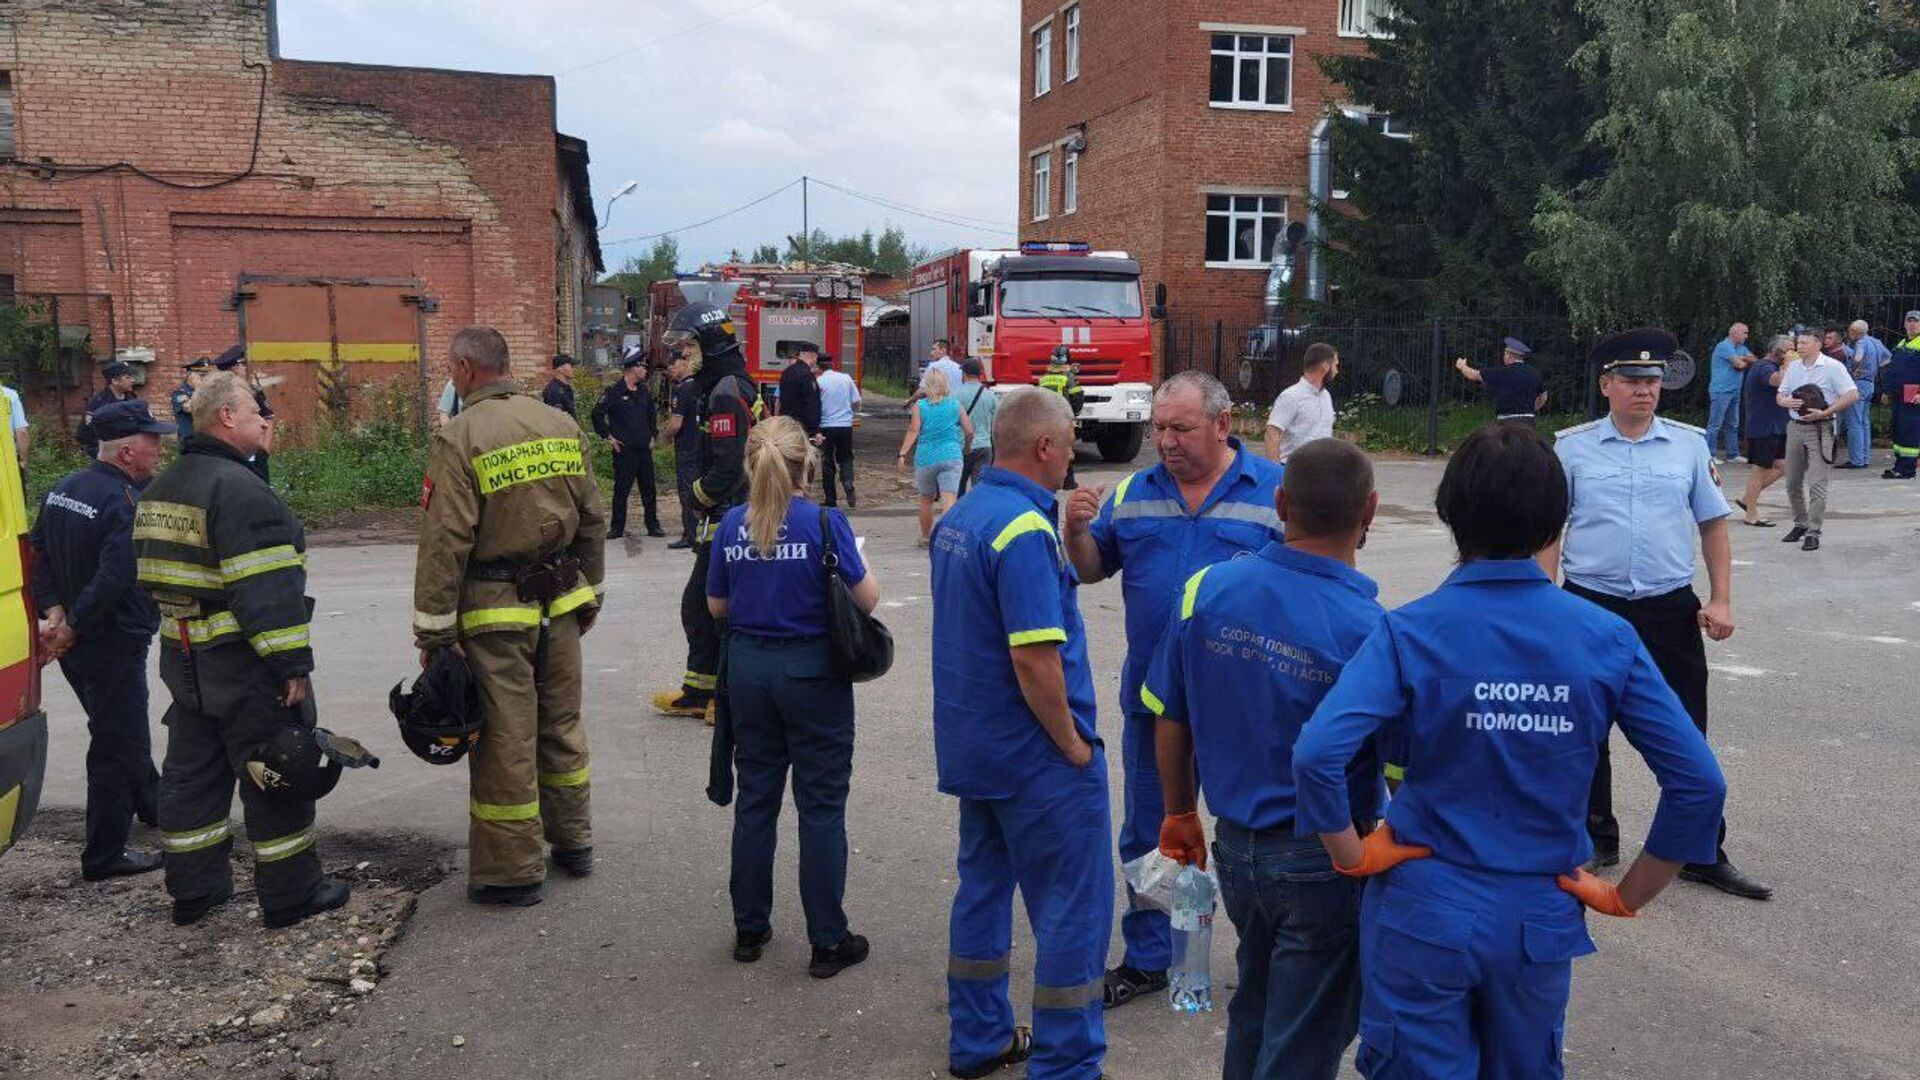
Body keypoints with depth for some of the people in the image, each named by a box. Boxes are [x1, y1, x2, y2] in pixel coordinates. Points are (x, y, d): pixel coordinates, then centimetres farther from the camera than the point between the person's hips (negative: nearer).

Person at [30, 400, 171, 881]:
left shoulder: (62, 490, 6)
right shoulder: (126, 503, -22)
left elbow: (38, 556, 6)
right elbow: (113, 580, -29)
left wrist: (54, 612, -3)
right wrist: (71, 628, -18)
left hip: (75, 644, 9)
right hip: (113, 643, -9)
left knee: (124, 732, 26)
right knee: (117, 745, 2)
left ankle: (151, 804, 46)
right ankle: (104, 855, 9)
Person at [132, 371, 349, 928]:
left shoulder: (160, 490, 13)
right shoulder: (239, 489, -19)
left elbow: (156, 576, 21)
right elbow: (268, 589, -24)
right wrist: (293, 663, -21)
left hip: (185, 661, 9)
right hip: (244, 667, -9)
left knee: (192, 774, 16)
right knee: (275, 776, 2)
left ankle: (193, 889, 25)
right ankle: (290, 893, 11)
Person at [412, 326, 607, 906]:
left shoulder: (459, 438, -14)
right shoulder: (562, 425, 4)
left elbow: (445, 543, -16)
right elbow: (593, 520, 10)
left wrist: (432, 629, -9)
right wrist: (591, 593, 20)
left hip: (495, 611, -6)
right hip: (560, 602, 6)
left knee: (505, 739, 4)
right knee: (561, 723, 18)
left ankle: (513, 872, 14)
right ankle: (573, 842, 32)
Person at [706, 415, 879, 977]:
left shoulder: (732, 525, -1)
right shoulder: (825, 522, -13)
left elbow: (716, 606, 7)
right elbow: (866, 599, -10)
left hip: (748, 668, 4)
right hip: (812, 672, -4)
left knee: (755, 799, 16)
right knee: (822, 807, 4)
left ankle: (750, 929, 26)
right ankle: (828, 941, 11)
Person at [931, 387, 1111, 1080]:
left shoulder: (958, 518, 7)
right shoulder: (1024, 529, -22)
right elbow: (1035, 660, -26)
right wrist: (1074, 744, -15)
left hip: (972, 743, 9)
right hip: (1036, 759, -9)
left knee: (984, 886, 18)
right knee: (1074, 909, 2)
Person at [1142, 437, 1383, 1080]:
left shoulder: (1206, 590, -10)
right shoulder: (1374, 630, -23)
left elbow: (1170, 723, 1)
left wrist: (1181, 814, 16)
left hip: (1234, 845, 5)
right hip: (1325, 861, -4)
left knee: (1255, 1009, 28)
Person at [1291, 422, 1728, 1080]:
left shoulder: (1410, 632, -13)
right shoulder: (1606, 638, -5)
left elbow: (1317, 756, -26)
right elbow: (1699, 783, -8)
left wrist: (1351, 855, -10)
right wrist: (1630, 895, 2)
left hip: (1424, 911, -3)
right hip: (1540, 921, 3)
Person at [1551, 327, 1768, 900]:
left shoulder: (1689, 444, 5)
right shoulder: (1572, 448, -1)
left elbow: (1713, 525, 10)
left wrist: (1721, 600, 3)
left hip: (1670, 609, 1)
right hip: (1592, 606, -1)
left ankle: (1702, 854, 20)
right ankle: (1596, 841, 28)